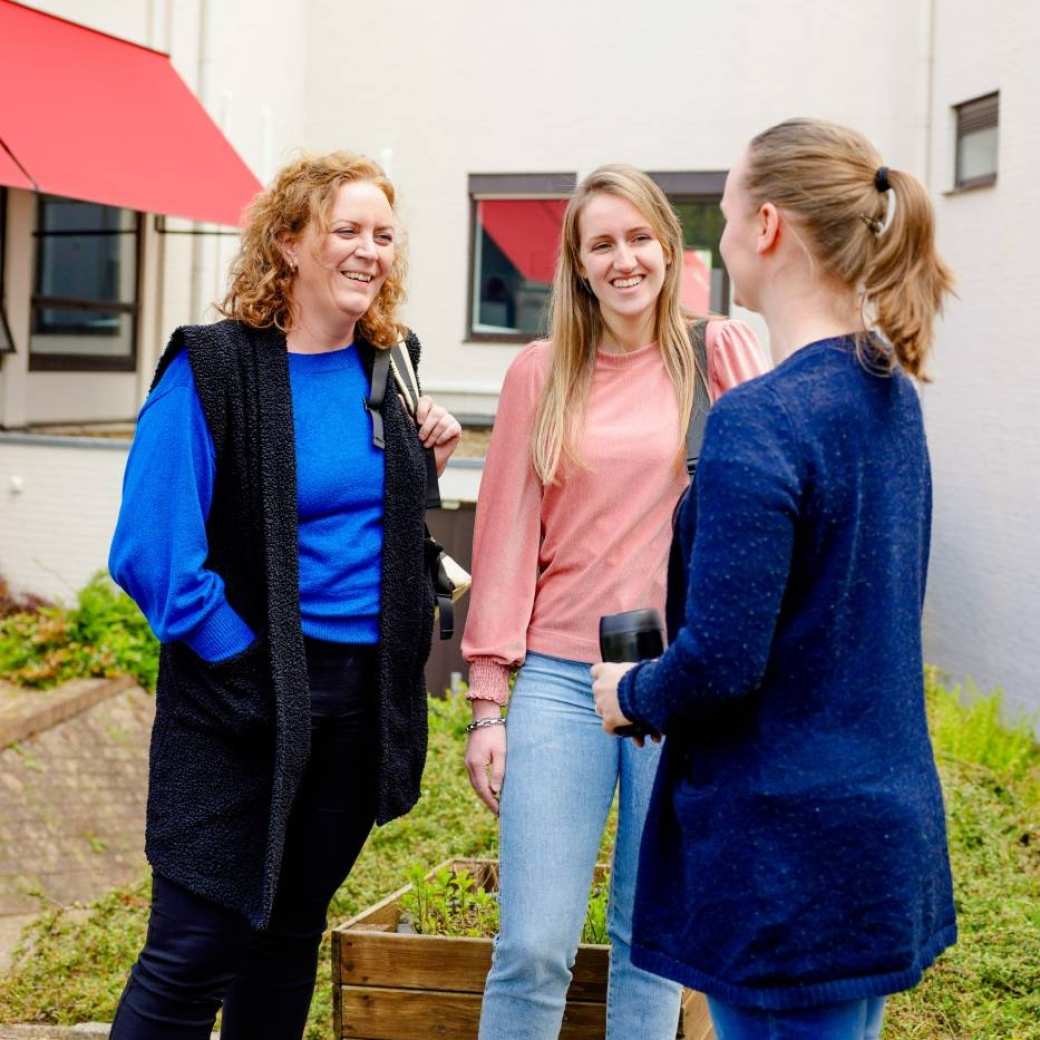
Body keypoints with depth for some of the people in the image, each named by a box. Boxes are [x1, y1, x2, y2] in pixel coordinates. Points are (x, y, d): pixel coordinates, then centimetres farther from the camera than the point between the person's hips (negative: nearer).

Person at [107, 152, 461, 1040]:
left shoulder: (385, 368, 7)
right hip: (248, 694, -6)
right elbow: (150, 551, -17)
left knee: (292, 931, 17)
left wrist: (425, 462, 1)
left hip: (362, 691, 6)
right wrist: (242, 654, -13)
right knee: (196, 947, -4)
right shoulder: (212, 369, -12)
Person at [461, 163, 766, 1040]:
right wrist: (487, 705, 3)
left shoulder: (721, 356, 4)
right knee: (533, 947, -3)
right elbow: (506, 538, 5)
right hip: (561, 677, 0)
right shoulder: (541, 374, 6)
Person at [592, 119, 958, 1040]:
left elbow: (722, 662, -22)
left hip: (789, 851, -8)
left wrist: (632, 695, -2)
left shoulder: (758, 421, -21)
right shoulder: (893, 400, 7)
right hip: (893, 828, 8)